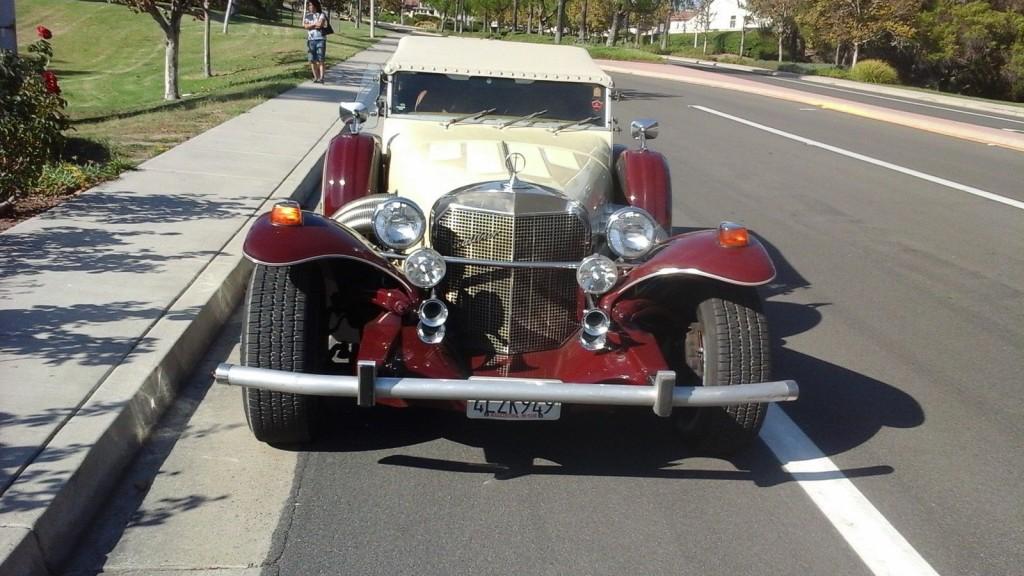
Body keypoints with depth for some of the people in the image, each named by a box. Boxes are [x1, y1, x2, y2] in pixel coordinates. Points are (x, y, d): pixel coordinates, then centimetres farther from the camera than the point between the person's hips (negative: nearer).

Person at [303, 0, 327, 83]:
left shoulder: (321, 15, 3)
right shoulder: (307, 16, 13)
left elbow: (320, 24, -14)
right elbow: (305, 26, -3)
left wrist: (310, 25, -2)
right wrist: (315, 24, -6)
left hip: (320, 39, -4)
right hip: (311, 40, 4)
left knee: (320, 60, -9)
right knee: (312, 60, 1)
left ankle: (321, 78, -11)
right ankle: (316, 77, 9)